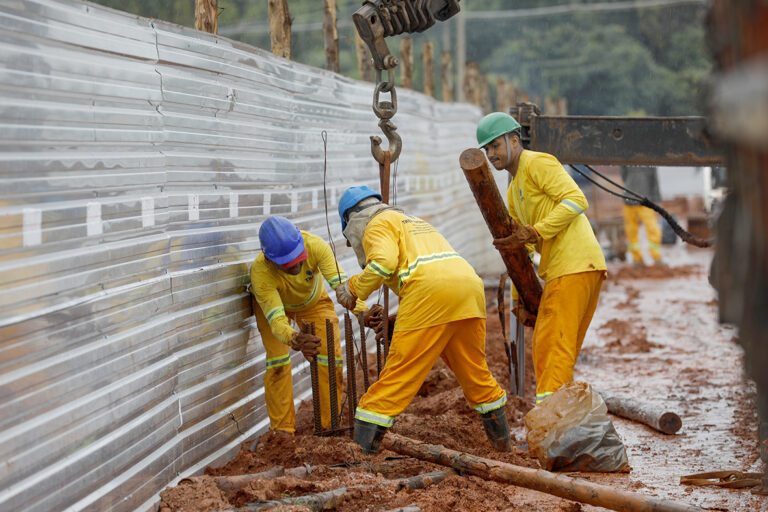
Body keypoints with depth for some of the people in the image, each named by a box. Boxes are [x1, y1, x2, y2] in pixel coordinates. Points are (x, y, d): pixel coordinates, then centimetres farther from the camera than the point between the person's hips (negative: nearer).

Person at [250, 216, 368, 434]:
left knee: (331, 358, -9)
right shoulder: (260, 271, -43)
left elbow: (341, 282, -45)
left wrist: (363, 311, -63)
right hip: (271, 302, -2)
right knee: (278, 359, -20)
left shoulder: (315, 245, -39)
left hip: (314, 301, 2)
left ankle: (330, 425, 7)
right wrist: (296, 340, -71)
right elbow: (276, 321, -49)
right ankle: (282, 429, -8)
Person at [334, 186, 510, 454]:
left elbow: (384, 261, -9)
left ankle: (362, 447, -5)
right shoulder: (413, 221, 38)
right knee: (474, 370, 20)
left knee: (398, 373, -6)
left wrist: (354, 288, 4)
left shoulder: (378, 224, 11)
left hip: (430, 291, -7)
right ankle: (501, 440, 30)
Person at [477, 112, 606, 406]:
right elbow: (522, 250, 23)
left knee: (555, 345, -14)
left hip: (576, 264, -10)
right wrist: (519, 299, 16)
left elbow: (576, 200, -17)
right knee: (544, 346, 14)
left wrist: (535, 232, -22)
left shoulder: (538, 163, -4)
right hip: (557, 271, 10)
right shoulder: (513, 193, 24)